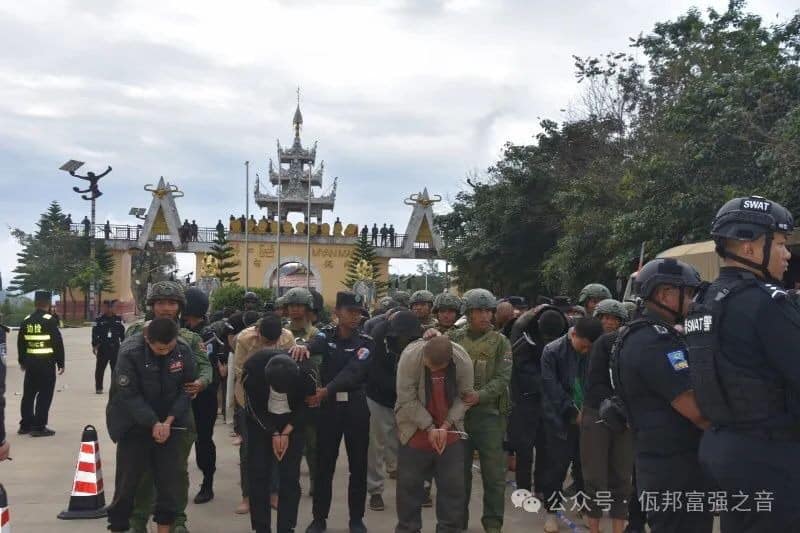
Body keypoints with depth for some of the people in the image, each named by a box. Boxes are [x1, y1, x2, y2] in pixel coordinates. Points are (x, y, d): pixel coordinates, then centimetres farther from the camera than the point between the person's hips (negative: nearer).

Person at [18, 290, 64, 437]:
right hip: (47, 363, -6)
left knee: (28, 394, 13)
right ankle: (39, 427, -2)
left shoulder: (26, 321, 8)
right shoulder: (50, 320, -11)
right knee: (44, 395, -2)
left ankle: (26, 425, 20)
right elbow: (58, 343, -11)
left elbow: (20, 343, 14)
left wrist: (22, 361, 25)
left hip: (30, 363, 6)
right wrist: (60, 363, -4)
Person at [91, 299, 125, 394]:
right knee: (100, 368, 1)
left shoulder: (118, 319, 6)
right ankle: (98, 387, 9)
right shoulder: (99, 320, -2)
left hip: (115, 347, 2)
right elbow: (95, 333, -3)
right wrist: (94, 345, -8)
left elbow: (122, 333, 10)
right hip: (103, 348, -2)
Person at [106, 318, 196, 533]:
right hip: (135, 423, -3)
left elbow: (186, 388, -4)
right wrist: (153, 424, -19)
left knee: (170, 479, 4)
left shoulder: (184, 350, -11)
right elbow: (129, 395, -18)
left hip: (168, 422, 3)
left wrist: (168, 421, -13)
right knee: (128, 479, 2)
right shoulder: (130, 352, -21)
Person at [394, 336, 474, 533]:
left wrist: (446, 426, -16)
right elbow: (407, 399, -18)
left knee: (453, 485, 5)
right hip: (415, 430, -1)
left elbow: (464, 397, -7)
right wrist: (429, 428, -19)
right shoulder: (410, 356, -23)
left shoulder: (463, 361, -18)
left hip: (450, 432, 2)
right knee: (409, 483, 6)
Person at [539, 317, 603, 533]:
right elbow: (552, 388, -12)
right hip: (561, 419, -3)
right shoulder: (552, 351, -10)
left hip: (587, 418, 3)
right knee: (557, 466, 2)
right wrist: (573, 413, -14)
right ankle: (551, 511, 15)